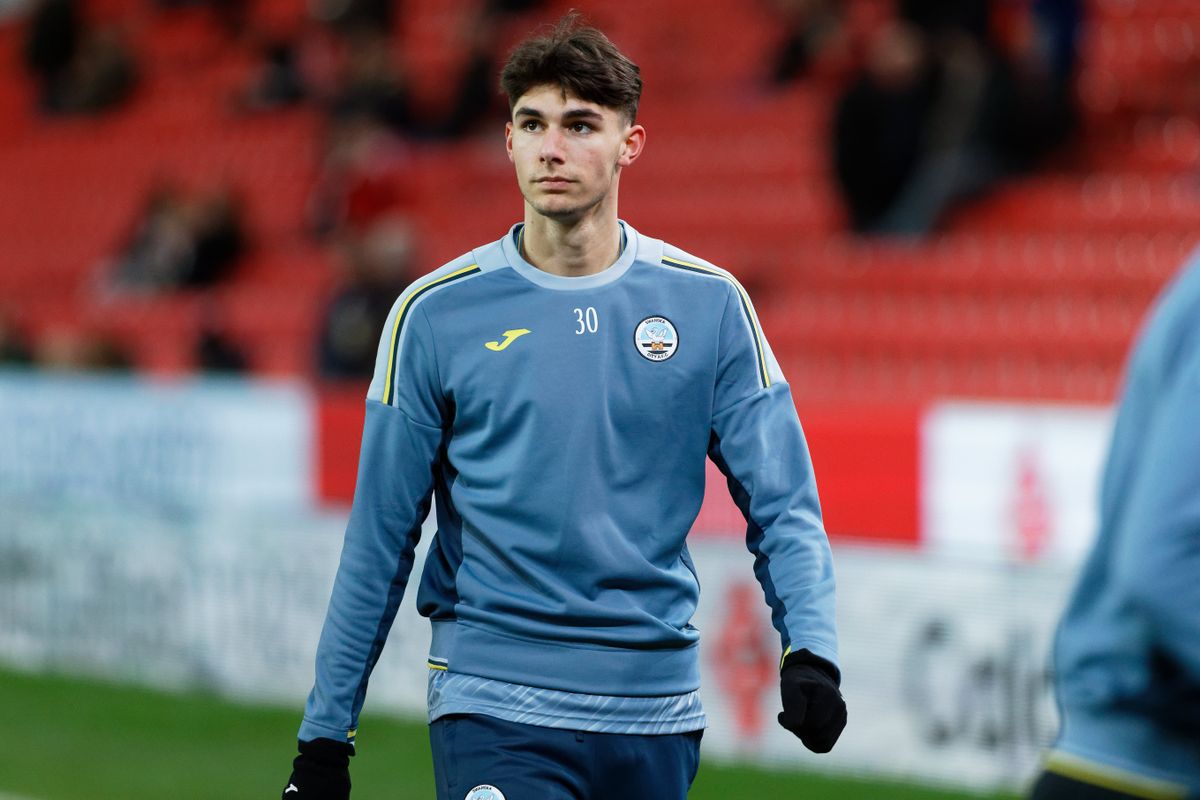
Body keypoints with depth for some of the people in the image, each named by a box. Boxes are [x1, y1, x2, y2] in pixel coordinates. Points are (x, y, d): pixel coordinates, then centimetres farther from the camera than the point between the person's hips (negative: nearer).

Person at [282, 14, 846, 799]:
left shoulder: (708, 303, 3)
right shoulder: (435, 313, 0)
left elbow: (781, 505, 3)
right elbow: (379, 542, 3)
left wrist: (811, 651, -14)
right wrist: (325, 735, 3)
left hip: (657, 712, 2)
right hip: (493, 706, -2)